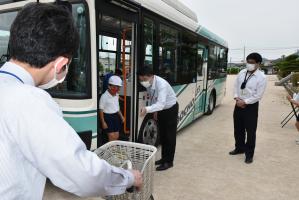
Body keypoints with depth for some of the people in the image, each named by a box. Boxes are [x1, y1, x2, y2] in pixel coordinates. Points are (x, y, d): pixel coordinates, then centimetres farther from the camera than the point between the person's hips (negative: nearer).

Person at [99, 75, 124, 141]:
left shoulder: (116, 95, 6)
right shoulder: (104, 96, -17)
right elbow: (101, 110, -14)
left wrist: (121, 116, 15)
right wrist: (103, 122, -15)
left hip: (116, 116, 7)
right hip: (108, 117, -7)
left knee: (116, 136, 10)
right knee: (111, 136, -7)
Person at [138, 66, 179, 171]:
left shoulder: (161, 85, -37)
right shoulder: (149, 84, -15)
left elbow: (161, 104, -47)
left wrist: (147, 109, -61)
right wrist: (155, 111, 5)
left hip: (171, 109, -7)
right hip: (161, 109, 7)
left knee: (170, 136, 0)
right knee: (162, 135, 15)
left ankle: (169, 161, 12)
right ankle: (164, 158, 29)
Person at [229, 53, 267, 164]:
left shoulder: (261, 77, -13)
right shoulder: (242, 73, 2)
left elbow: (258, 96, -15)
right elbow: (236, 86, 8)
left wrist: (245, 102, -15)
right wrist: (237, 98, -7)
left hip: (251, 106, -5)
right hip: (239, 104, 5)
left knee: (250, 131, 5)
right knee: (238, 129, 16)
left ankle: (249, 154, 24)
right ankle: (239, 148, 37)